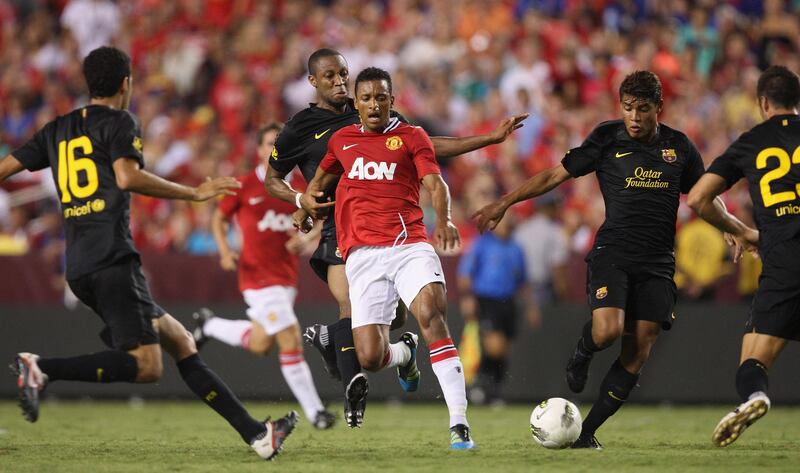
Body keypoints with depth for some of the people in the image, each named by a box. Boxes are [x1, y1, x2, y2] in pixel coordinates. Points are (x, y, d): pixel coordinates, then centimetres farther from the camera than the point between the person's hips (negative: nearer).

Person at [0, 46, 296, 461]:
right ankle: (41, 369, -28)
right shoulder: (119, 122, -1)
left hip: (78, 268, 9)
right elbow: (127, 178, -17)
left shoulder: (57, 130, 19)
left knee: (180, 342, 10)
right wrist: (194, 193, -11)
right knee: (146, 366, -17)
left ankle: (256, 434, 7)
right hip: (112, 260, -9)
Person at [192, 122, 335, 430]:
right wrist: (225, 252, -11)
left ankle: (210, 325, 40)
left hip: (286, 275, 6)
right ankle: (314, 411, -7)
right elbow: (219, 219, 4)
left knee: (259, 345, 14)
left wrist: (300, 239, -7)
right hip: (258, 275, -6)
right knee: (290, 340, -14)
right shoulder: (244, 186, -6)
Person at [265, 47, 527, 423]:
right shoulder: (300, 129, 4)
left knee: (394, 317, 1)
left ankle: (326, 337, 27)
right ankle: (352, 398, -13)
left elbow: (427, 146, 16)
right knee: (353, 309, -22)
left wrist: (491, 138, 10)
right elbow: (273, 180, 15)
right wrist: (301, 201, -6)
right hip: (338, 228, -4)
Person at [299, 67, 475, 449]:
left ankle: (459, 424, -30)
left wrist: (444, 220, -23)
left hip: (409, 244, -2)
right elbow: (323, 174, 40)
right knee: (370, 357, -9)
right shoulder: (341, 140, 19)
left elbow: (435, 183, -4)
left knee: (431, 313, -29)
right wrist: (308, 198, 20)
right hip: (362, 255, 2)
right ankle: (404, 353, 32)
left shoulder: (411, 137, 9)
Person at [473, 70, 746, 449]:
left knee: (638, 353, -5)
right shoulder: (607, 139, 1)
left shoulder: (679, 147, 8)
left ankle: (586, 432, 5)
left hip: (657, 263, 2)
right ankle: (581, 355, 13)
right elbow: (555, 175, 4)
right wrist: (504, 203, -1)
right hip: (612, 253, -2)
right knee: (607, 331, -25)